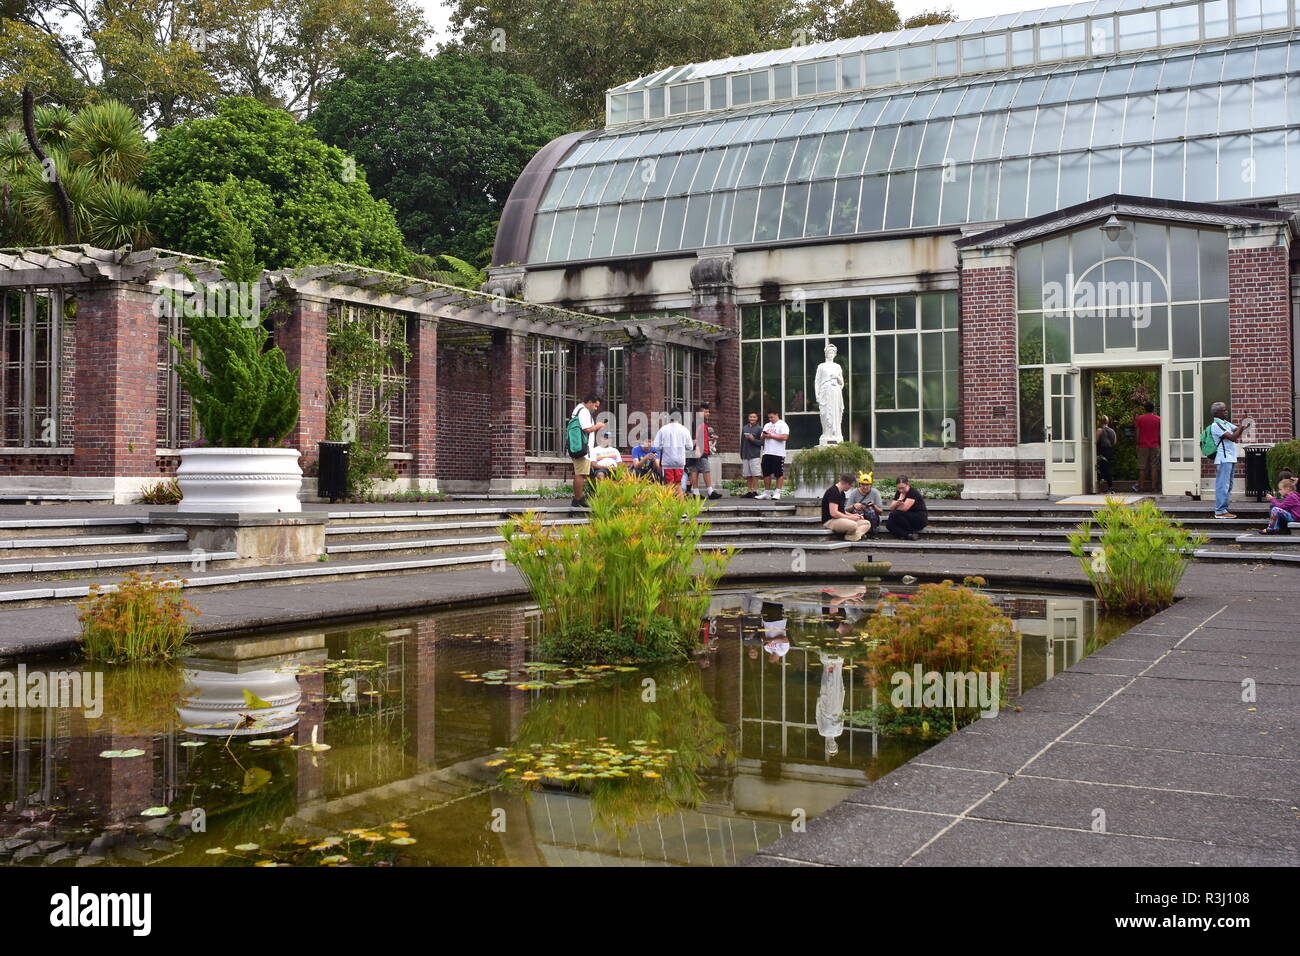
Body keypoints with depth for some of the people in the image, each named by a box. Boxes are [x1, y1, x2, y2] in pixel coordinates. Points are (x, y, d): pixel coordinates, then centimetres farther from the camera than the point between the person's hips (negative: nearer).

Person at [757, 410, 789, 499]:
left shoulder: (782, 425, -2)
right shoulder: (767, 425, 20)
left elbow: (785, 437, -17)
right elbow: (762, 438, 22)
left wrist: (771, 436, -14)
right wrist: (764, 436, -2)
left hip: (778, 454, -7)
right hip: (767, 453, 7)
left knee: (779, 474, -3)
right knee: (766, 473, 7)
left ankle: (778, 493, -1)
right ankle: (766, 493, 12)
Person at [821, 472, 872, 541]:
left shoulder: (841, 493, 17)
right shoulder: (833, 492, -16)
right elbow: (833, 513, -24)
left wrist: (852, 515, 7)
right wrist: (850, 517, -13)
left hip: (841, 520, 11)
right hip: (830, 521, -11)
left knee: (867, 523, 1)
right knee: (853, 525, -36)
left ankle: (852, 537, -23)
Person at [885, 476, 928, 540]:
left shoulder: (913, 492, -15)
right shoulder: (898, 493, 8)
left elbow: (904, 508, -25)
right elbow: (891, 508, 1)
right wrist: (898, 502, -18)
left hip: (920, 519, -7)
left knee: (895, 514, -26)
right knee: (889, 524, -16)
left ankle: (911, 532, -15)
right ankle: (909, 535, -29)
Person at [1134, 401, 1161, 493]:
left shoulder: (1140, 418, 0)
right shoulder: (1158, 419, 3)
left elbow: (1138, 433, 1)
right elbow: (1160, 433, 4)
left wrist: (1137, 444, 7)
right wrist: (1159, 444, 13)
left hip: (1143, 445, 0)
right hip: (1155, 446, 0)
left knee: (1142, 467, 4)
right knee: (1154, 467, 2)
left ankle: (1141, 486, 3)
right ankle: (1153, 487, -1)